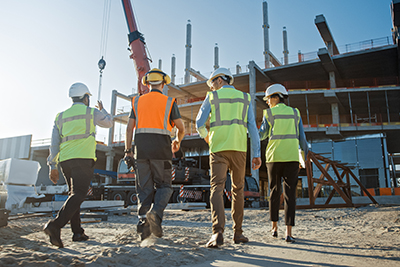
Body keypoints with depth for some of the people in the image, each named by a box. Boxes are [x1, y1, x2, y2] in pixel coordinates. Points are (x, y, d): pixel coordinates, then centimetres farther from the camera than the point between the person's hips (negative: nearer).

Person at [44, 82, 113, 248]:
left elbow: (54, 143, 12)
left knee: (75, 194, 14)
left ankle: (77, 232, 12)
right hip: (83, 158, -6)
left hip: (64, 160, 6)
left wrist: (52, 166, 11)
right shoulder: (92, 112, 5)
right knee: (79, 194, -11)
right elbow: (109, 123, 24)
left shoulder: (61, 116, 18)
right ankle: (56, 225, -28)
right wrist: (102, 110, 43)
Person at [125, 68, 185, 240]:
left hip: (141, 149, 2)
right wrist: (177, 141, 28)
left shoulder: (137, 101, 13)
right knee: (164, 186, 8)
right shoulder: (169, 102, 6)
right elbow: (181, 128, 8)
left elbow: (129, 127, 5)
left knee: (144, 188, 7)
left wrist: (128, 151, 5)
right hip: (161, 149, -2)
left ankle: (143, 221, -2)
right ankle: (155, 213, -16)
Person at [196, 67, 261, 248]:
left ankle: (218, 232, -22)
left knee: (217, 189, -6)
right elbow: (252, 127, 5)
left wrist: (205, 136, 30)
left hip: (218, 148, -2)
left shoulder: (212, 97, 9)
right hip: (238, 148, 2)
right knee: (238, 189, 12)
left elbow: (199, 124, 7)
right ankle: (237, 233, 14)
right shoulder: (244, 98, 15)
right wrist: (256, 154, 4)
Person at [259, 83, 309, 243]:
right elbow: (302, 138, 6)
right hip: (292, 158, 1)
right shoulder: (295, 113, 9)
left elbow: (261, 136, 5)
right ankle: (288, 232, -7)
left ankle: (274, 227, 19)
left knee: (274, 192, 13)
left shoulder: (268, 114, 2)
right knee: (290, 194, -2)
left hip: (274, 157, -1)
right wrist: (304, 157, 14)